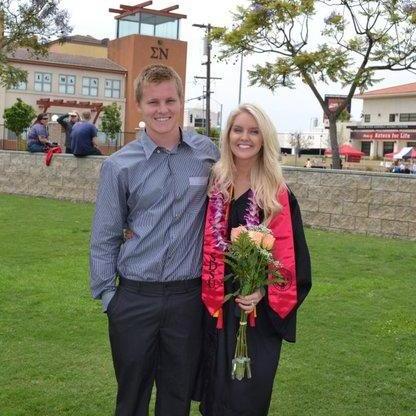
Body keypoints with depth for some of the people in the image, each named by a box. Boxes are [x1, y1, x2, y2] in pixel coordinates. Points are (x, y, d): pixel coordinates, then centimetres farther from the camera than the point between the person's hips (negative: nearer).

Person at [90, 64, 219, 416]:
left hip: (189, 297, 1)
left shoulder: (207, 152, -1)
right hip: (135, 298, -1)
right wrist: (107, 295, 0)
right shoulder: (119, 166, -4)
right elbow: (104, 238, 1)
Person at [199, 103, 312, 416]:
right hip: (215, 306, 3)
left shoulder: (279, 196, -8)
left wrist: (263, 292, -22)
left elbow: (290, 255, -9)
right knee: (215, 385, 15)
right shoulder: (214, 185, 2)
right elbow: (203, 244, 9)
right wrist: (207, 290, 2)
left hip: (258, 310, -3)